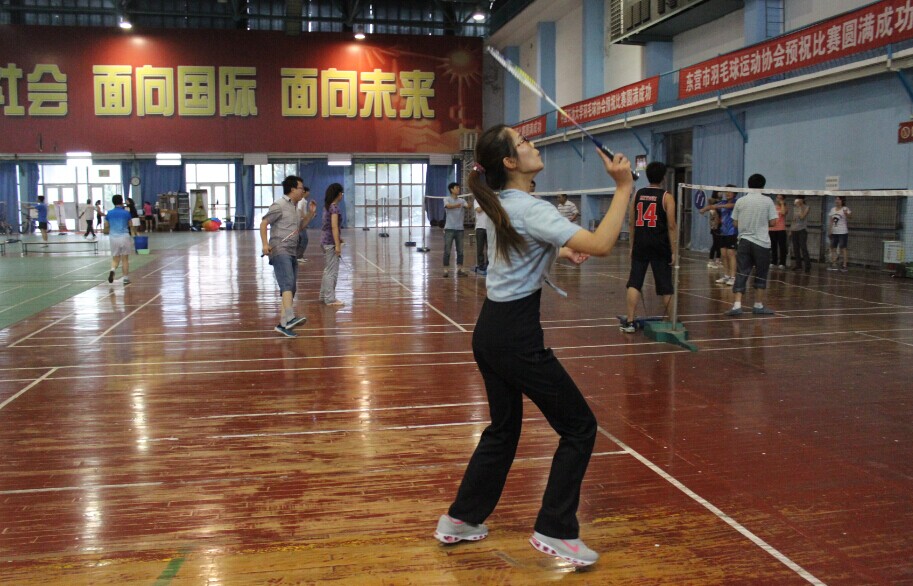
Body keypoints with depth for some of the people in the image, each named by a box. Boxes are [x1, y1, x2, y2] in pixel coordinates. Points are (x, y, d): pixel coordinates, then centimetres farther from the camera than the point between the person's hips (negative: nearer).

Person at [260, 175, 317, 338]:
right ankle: (290, 318, -39)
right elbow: (263, 223, -8)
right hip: (280, 251, -9)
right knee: (288, 283, -25)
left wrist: (310, 213, 14)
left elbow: (299, 227, 28)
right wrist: (265, 244, -20)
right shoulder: (279, 205, -6)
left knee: (291, 289, 8)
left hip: (291, 253, 9)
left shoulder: (294, 207, 19)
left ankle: (283, 324, 14)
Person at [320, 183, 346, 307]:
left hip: (326, 241, 9)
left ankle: (324, 296, 23)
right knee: (332, 272, -4)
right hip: (331, 242, -9)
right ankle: (330, 299, -1)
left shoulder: (327, 206, 11)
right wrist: (338, 245, -20)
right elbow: (334, 227, -20)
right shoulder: (334, 207, -15)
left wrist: (338, 238, 24)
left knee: (328, 270, 17)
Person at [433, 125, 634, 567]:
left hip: (489, 331, 9)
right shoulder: (532, 209, -18)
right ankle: (555, 531, 10)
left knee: (503, 429, 21)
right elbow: (601, 245, -27)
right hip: (517, 337, -9)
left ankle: (460, 519, 30)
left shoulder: (499, 205, 9)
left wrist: (558, 252, 16)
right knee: (579, 427, 5)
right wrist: (623, 188, -20)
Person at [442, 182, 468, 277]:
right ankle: (446, 270, 4)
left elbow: (467, 206, -10)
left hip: (460, 229, 4)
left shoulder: (462, 200, 9)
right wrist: (457, 205, -44)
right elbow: (448, 206, -23)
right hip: (449, 228, -4)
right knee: (447, 251, -2)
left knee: (460, 250, 5)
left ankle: (459, 269, 12)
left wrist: (468, 205, -36)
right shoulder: (447, 199, -1)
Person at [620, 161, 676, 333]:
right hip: (660, 246, -2)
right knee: (665, 287, 7)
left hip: (640, 245, 2)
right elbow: (671, 226, -8)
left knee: (634, 283, 3)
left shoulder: (637, 195, 6)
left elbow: (631, 222, 9)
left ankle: (629, 321, -2)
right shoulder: (666, 197, -4)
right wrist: (673, 251, -4)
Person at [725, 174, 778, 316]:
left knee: (742, 274, 1)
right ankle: (758, 306, 18)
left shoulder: (740, 201, 2)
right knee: (760, 275, 10)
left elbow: (736, 223, 6)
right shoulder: (767, 201, -4)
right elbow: (773, 222, -5)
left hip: (744, 241, 2)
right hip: (762, 243, -2)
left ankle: (737, 305, -11)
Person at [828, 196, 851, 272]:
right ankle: (833, 265, 14)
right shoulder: (832, 209, 11)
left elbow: (849, 216, -25)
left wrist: (846, 213, -47)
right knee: (833, 248, 7)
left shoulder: (845, 209, -7)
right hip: (834, 232, 6)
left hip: (842, 232, -6)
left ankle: (844, 265, -1)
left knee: (843, 248, -4)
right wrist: (829, 230, 10)